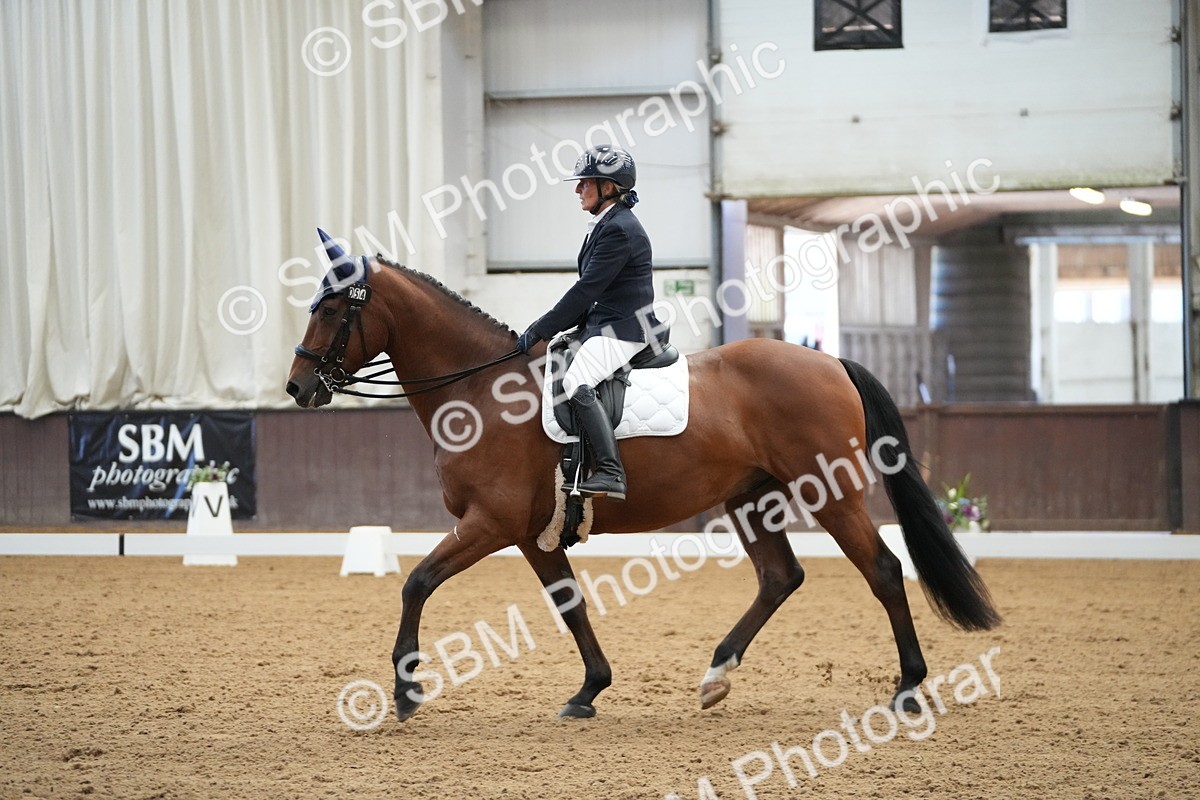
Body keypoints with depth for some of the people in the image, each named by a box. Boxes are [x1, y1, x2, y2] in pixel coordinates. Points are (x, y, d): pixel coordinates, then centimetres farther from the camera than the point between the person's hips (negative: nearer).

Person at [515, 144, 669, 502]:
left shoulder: (619, 230, -15)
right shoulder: (605, 225, 17)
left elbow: (586, 290, -18)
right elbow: (589, 292, 19)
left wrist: (540, 330, -15)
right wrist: (546, 328, 11)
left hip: (624, 331, -11)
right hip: (603, 326, 11)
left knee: (577, 384, -29)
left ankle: (610, 472, -34)